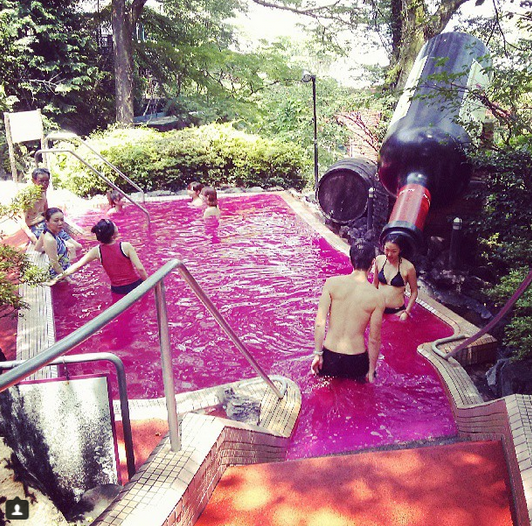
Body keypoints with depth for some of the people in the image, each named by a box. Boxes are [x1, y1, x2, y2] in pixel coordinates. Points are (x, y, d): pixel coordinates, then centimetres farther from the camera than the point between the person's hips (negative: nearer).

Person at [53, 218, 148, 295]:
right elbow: (140, 268, -20)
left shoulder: (97, 251, -10)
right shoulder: (126, 247, -20)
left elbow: (77, 266, -8)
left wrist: (58, 277, 2)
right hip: (135, 285, -4)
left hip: (117, 290, 4)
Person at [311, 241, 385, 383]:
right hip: (356, 360, 0)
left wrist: (317, 354, 1)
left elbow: (319, 323, -10)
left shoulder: (332, 283, -8)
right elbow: (374, 339, -5)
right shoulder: (377, 297, -11)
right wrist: (371, 371, 7)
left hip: (330, 357, 1)